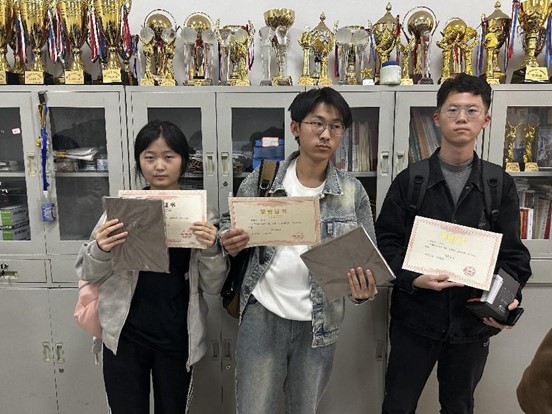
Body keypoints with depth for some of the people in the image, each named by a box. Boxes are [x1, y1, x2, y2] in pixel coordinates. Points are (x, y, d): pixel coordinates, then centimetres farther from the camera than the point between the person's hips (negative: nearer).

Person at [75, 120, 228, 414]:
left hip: (177, 338, 1)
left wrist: (211, 250, -20)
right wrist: (100, 251, -21)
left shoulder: (201, 213, -3)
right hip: (125, 336, 0)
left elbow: (212, 287, -1)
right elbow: (88, 276, 1)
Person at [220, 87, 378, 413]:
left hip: (319, 324, 1)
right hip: (262, 316, 0)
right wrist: (229, 243, -17)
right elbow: (228, 227, 6)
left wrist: (364, 289, -20)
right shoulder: (261, 180, -5)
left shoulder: (353, 192, -4)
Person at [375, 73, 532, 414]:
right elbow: (386, 242, -3)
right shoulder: (410, 180, -2)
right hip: (415, 318, -1)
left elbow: (512, 254, 1)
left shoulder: (501, 185, 2)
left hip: (473, 322, 2)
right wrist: (412, 279, -19)